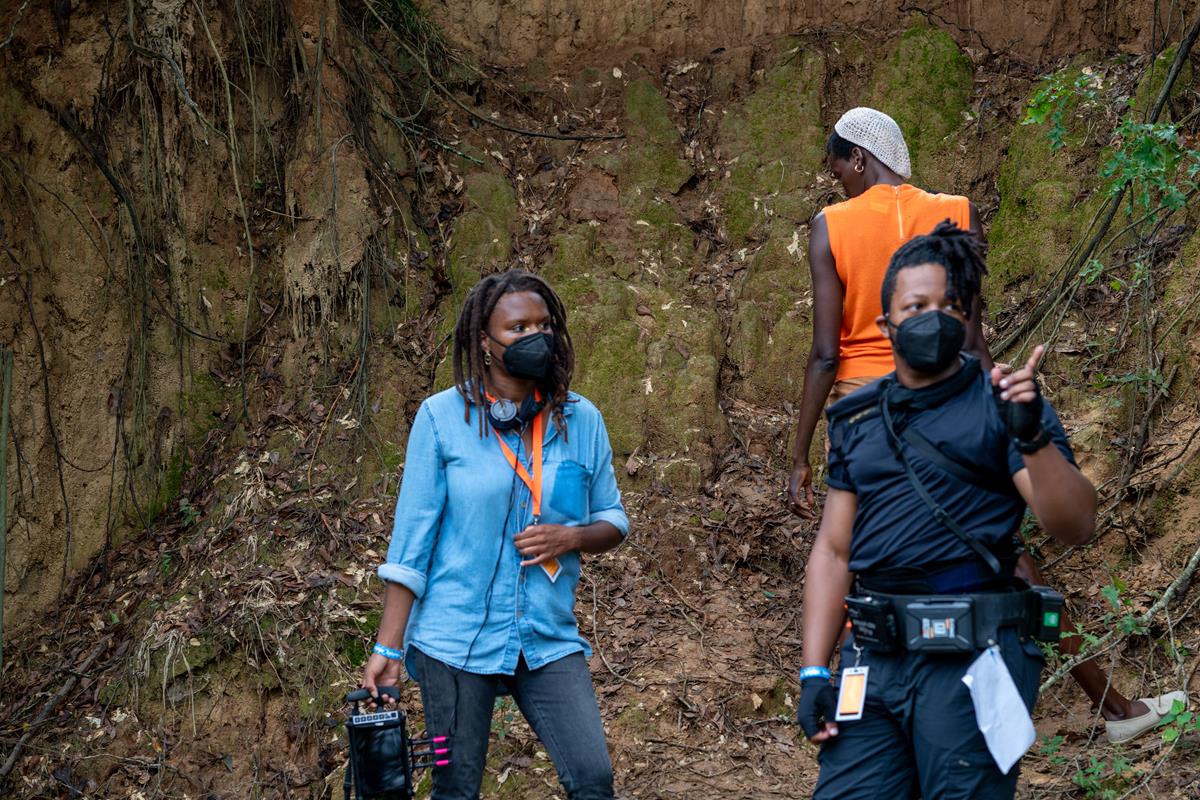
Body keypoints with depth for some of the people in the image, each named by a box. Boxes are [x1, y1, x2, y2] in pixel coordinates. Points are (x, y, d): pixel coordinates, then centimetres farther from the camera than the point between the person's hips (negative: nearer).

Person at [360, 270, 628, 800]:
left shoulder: (581, 420, 3)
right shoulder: (442, 417, -5)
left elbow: (613, 522, 11)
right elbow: (412, 540, -4)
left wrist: (571, 537, -12)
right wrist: (388, 647, -7)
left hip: (549, 639, 2)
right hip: (455, 638, -2)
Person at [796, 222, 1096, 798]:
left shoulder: (1002, 405, 0)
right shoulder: (857, 421, 12)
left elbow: (1076, 527, -9)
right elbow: (833, 551, 12)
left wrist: (1033, 437, -24)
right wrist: (814, 674, 5)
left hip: (971, 660, -4)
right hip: (873, 656, 4)